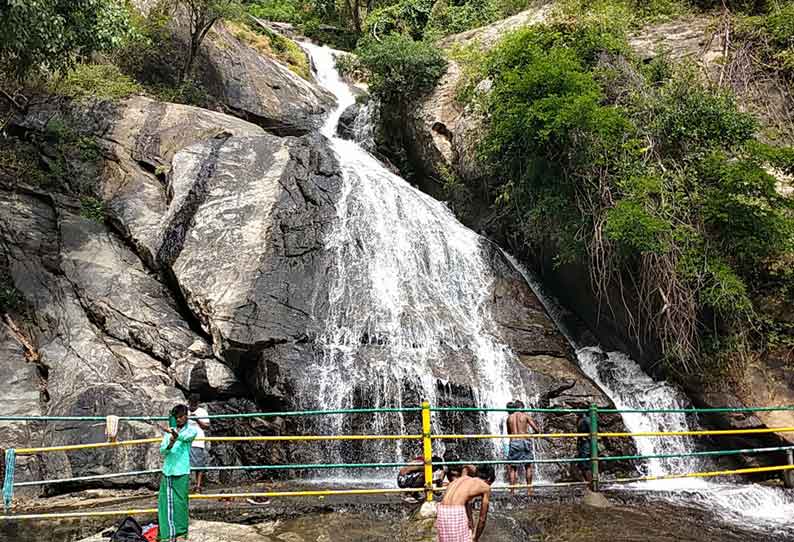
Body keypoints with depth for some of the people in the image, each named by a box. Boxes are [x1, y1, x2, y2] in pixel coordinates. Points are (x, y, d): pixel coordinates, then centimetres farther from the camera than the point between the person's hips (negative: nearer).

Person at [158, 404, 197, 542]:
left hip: (181, 472, -4)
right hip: (167, 471, 4)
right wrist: (170, 444, -17)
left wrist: (174, 433, -41)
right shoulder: (169, 431, 13)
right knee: (165, 502, 2)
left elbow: (185, 436, -20)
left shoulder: (191, 429, 3)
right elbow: (162, 450, 5)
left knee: (180, 502, -2)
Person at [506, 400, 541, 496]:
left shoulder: (509, 418, 11)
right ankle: (529, 489, 10)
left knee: (512, 468, 8)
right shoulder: (525, 416, 3)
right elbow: (536, 429, 0)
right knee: (528, 466, 13)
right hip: (525, 441, -1)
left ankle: (512, 490, 1)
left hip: (513, 442, 1)